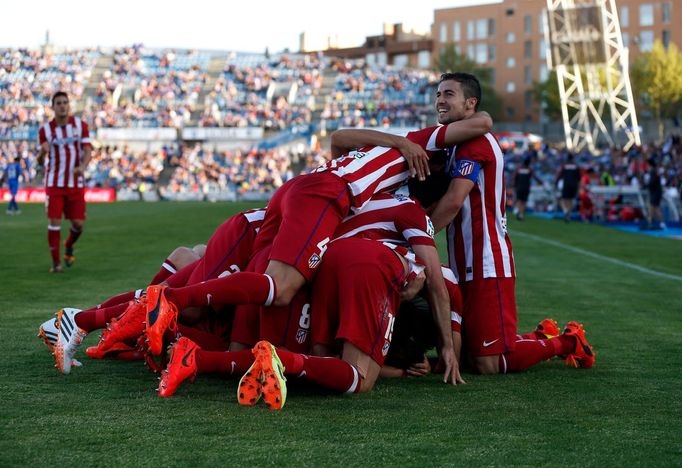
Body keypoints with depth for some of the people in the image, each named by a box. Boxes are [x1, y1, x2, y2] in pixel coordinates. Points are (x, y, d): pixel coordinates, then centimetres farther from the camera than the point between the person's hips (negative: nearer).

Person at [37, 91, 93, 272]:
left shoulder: (80, 125, 1)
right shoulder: (45, 130, -2)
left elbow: (87, 150, -2)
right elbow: (41, 161, 1)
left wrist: (83, 166, -24)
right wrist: (42, 153, -25)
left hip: (76, 183, 1)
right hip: (54, 183, -1)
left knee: (78, 223, 0)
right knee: (54, 222, -8)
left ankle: (69, 246, 32)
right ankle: (56, 262, 4)